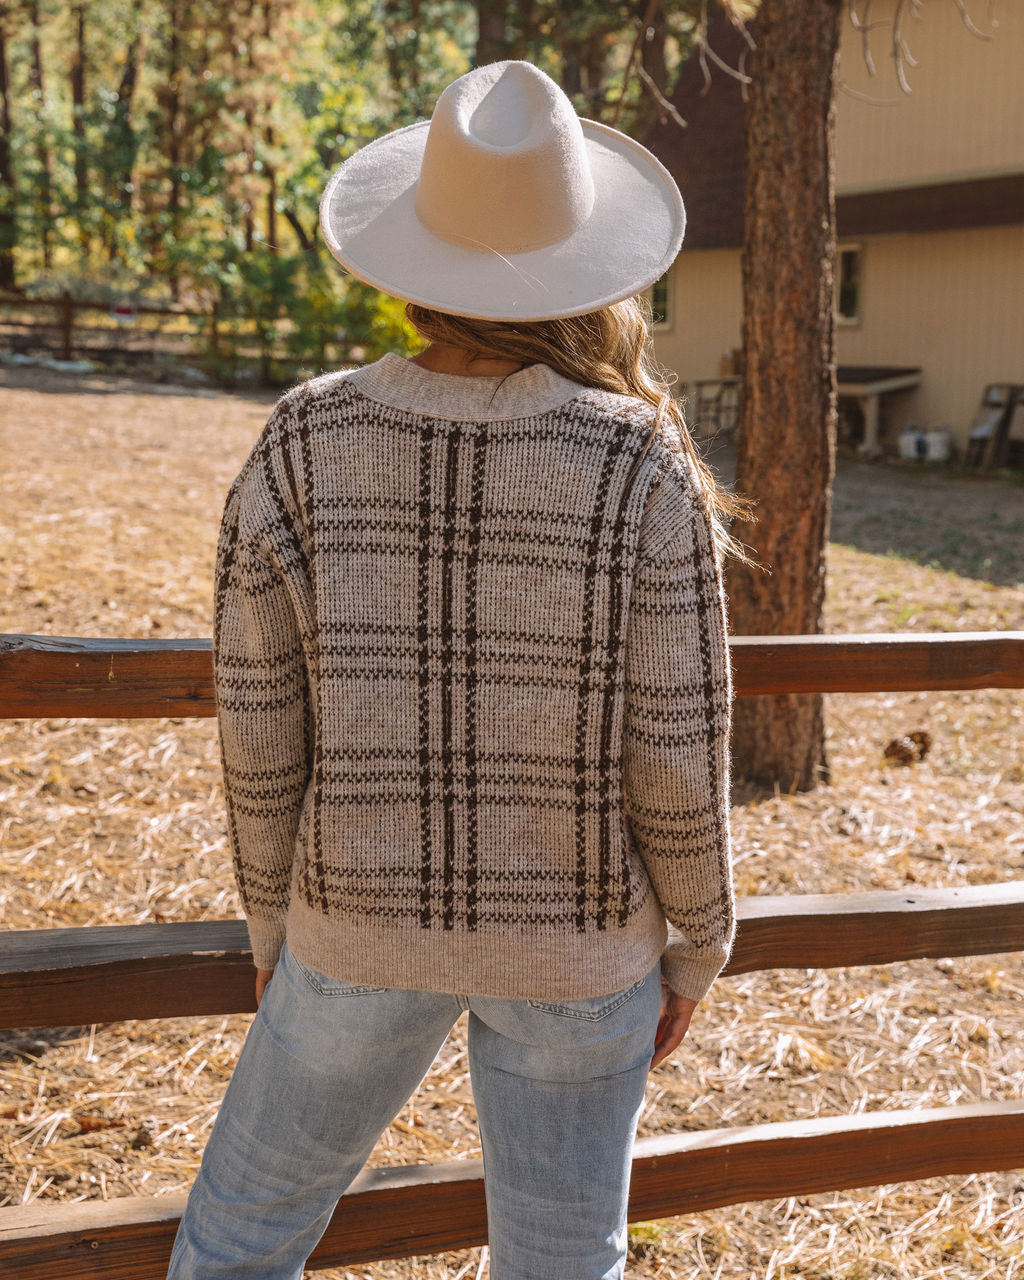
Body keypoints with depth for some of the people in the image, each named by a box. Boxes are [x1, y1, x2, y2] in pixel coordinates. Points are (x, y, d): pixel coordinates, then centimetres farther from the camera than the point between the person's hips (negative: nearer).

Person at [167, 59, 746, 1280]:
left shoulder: (303, 446, -15)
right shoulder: (642, 471, -18)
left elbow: (262, 731, -8)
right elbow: (674, 758, -13)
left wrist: (275, 919, 9)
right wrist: (697, 947, 4)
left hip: (366, 920, 1)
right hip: (576, 939, 0)